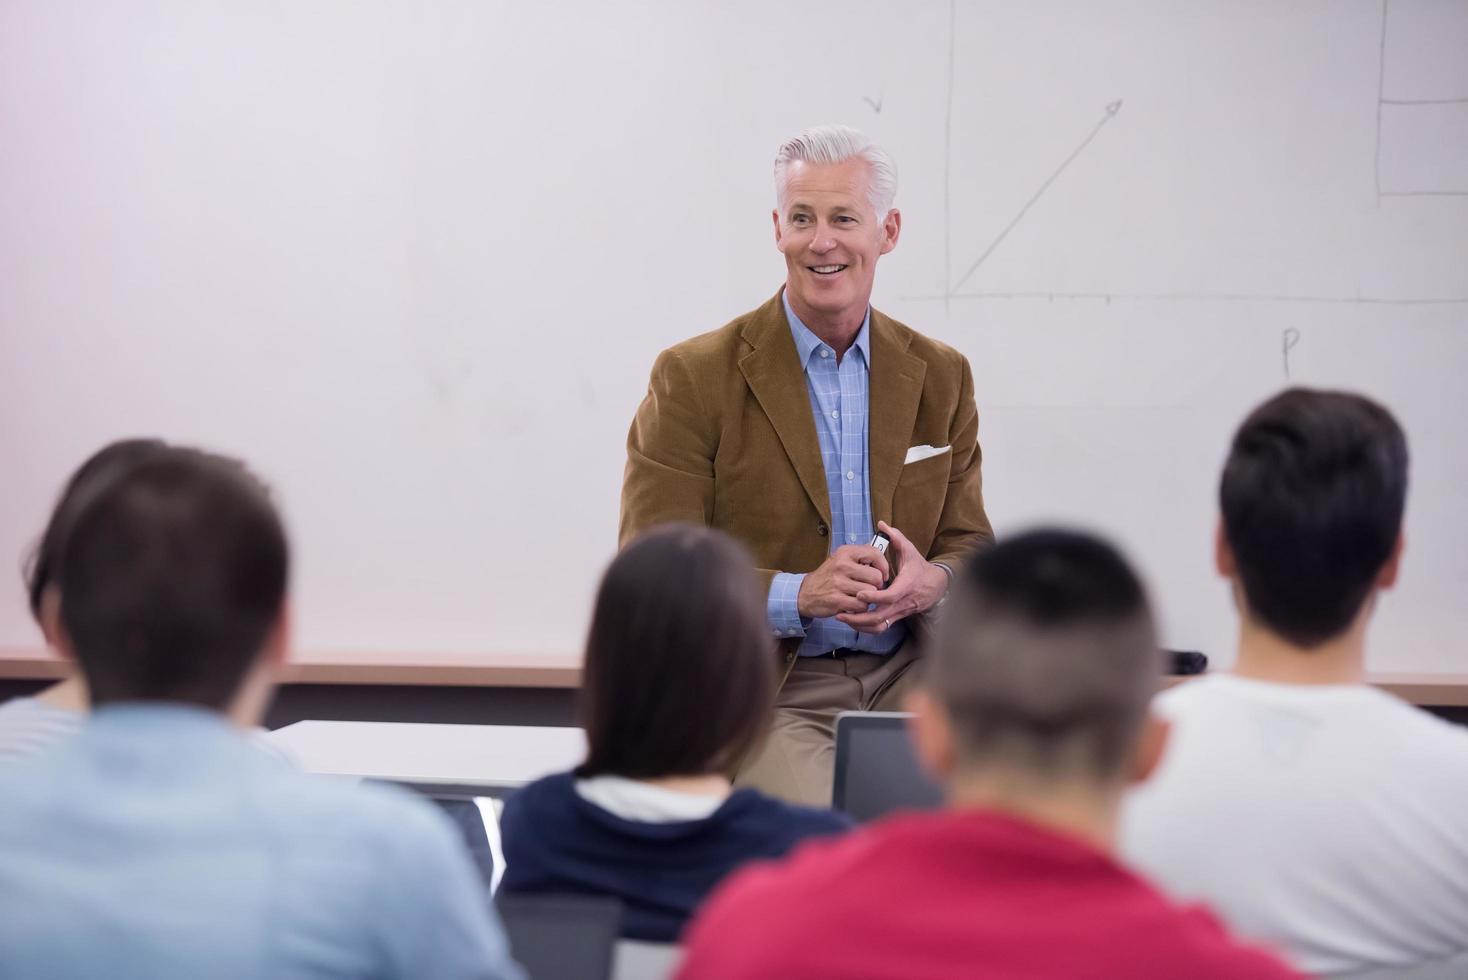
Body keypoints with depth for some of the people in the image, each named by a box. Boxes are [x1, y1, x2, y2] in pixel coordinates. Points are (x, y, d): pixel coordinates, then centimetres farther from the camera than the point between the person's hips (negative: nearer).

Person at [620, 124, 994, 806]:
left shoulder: (940, 377, 12)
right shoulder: (693, 378, -3)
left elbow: (970, 543, 15)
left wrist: (931, 582, -10)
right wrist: (798, 595, -21)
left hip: (906, 676, 4)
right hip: (762, 694, -4)